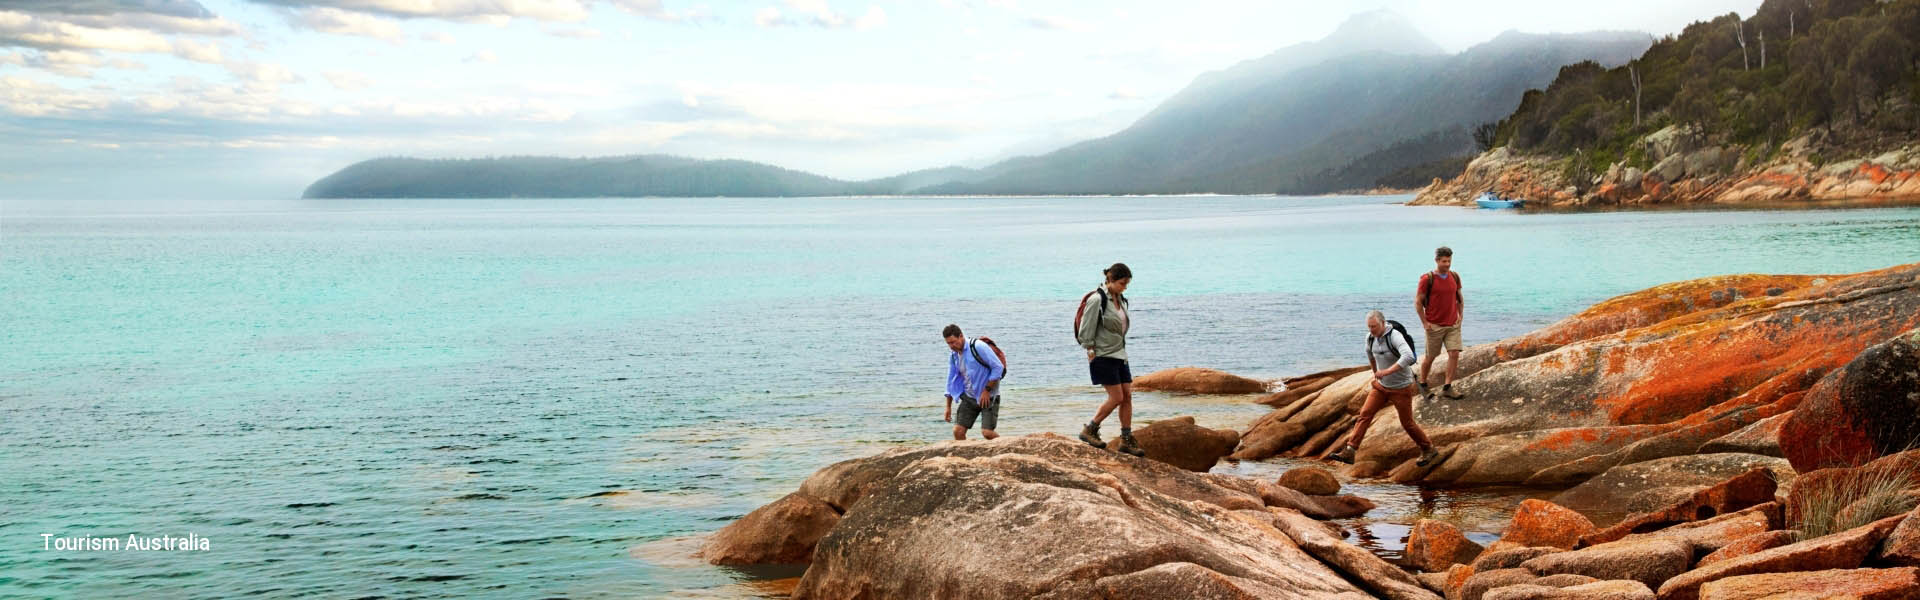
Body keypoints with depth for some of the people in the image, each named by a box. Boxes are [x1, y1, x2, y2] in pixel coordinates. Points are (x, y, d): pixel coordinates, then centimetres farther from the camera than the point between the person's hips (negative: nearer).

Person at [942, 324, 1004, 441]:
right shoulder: (953, 357, 6)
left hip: (988, 397, -6)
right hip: (969, 397, 7)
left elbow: (998, 367, -17)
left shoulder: (978, 347, -16)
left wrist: (987, 390, -16)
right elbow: (951, 382, 16)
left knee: (987, 432, -16)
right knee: (958, 431, -4)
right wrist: (948, 407, 15)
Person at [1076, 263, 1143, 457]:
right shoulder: (1097, 300, -15)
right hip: (1103, 356, -8)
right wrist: (1091, 352, -14)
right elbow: (1086, 330, -14)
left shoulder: (1120, 300, 12)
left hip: (1119, 354, 8)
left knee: (1127, 396, 4)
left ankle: (1127, 440, 9)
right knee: (1116, 397, -9)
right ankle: (1089, 430, 4)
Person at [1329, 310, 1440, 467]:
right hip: (1382, 386, 6)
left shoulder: (1395, 336, -26)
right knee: (1365, 413, -5)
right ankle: (1349, 452, -8)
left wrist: (1387, 371, -42)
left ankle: (1428, 450, 28)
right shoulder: (1370, 337, -4)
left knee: (1407, 423, 5)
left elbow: (1408, 357, -42)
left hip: (1401, 388, -6)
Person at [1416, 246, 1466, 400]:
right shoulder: (1427, 279, -11)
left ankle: (1447, 387, -3)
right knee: (1430, 357, 5)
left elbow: (1460, 298, 18)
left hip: (1453, 325, 4)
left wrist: (1460, 316, 8)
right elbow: (1418, 302, -8)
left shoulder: (1454, 277, 5)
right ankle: (1423, 384, 26)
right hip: (1434, 326, -4)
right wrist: (1424, 322, -9)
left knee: (1454, 354, -8)